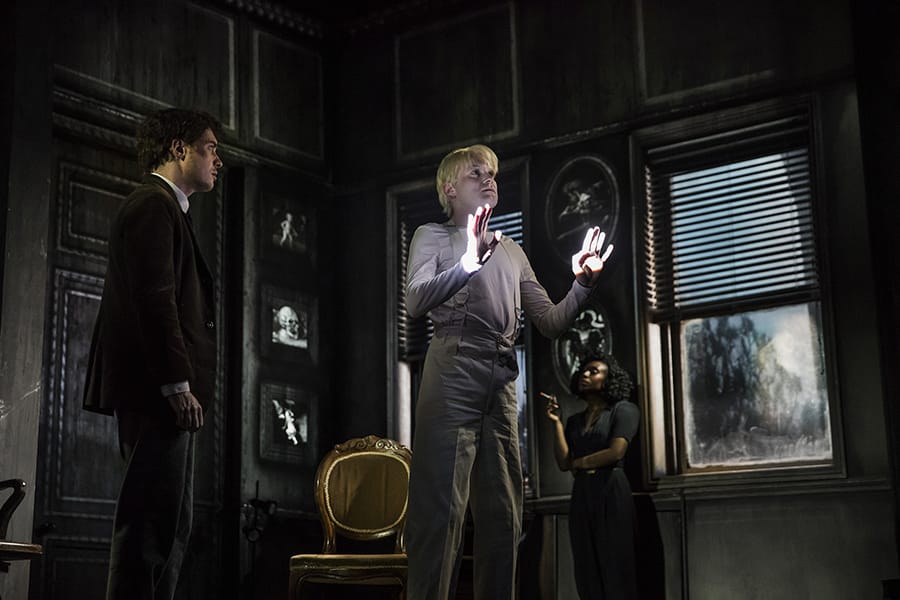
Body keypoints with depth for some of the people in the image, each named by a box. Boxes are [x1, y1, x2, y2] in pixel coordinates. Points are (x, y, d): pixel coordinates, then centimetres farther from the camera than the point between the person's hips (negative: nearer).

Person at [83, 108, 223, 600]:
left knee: (170, 522, 11)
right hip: (156, 392, -11)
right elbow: (155, 299, -17)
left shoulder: (165, 208, 25)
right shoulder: (152, 205, -7)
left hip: (162, 394, 11)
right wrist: (178, 385, -20)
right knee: (152, 519, -11)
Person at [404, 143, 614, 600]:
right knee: (442, 506, -13)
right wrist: (469, 263, -24)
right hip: (453, 373, -6)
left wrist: (582, 283, 3)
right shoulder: (433, 236, 11)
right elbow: (416, 301, -9)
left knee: (503, 514, 4)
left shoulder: (512, 252, 27)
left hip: (502, 383, 6)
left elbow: (551, 322, 21)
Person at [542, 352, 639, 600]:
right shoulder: (575, 420, 17)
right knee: (588, 570, 2)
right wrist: (556, 422, 1)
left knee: (615, 566, -7)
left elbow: (616, 452, -11)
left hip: (611, 492, -6)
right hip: (581, 495, 6)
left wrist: (579, 463, 1)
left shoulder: (624, 409, 3)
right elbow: (563, 463, 5)